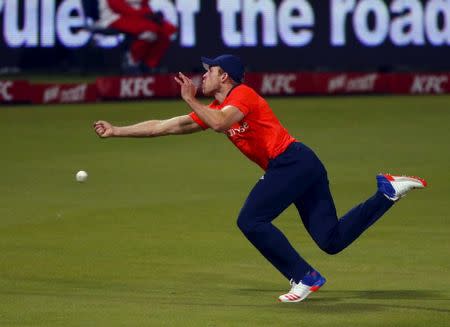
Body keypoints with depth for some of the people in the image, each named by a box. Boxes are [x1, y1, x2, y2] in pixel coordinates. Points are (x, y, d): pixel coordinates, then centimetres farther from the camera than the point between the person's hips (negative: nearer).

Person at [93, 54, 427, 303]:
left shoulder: (242, 94, -4)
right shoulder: (215, 109, 21)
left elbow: (220, 123, -26)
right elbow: (165, 126, 21)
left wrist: (192, 101, -13)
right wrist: (117, 131, 19)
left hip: (292, 161, -9)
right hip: (304, 166, 9)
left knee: (251, 221, -14)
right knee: (331, 239, 2)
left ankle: (305, 277, -8)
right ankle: (388, 191, 9)